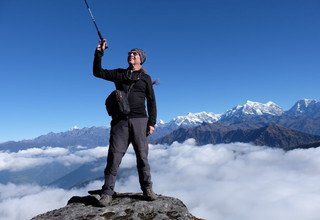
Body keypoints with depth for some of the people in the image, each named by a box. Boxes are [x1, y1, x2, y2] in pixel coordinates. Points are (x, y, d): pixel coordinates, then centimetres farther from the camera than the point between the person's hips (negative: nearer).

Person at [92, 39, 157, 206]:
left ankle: (147, 189, 11)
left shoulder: (145, 78, 11)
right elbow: (97, 72, 16)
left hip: (139, 120, -1)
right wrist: (99, 53, 7)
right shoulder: (119, 74, 17)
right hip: (120, 120, 1)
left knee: (142, 156, 0)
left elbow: (151, 102, 8)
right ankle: (107, 191, 5)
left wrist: (152, 122, -1)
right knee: (114, 156, -3)